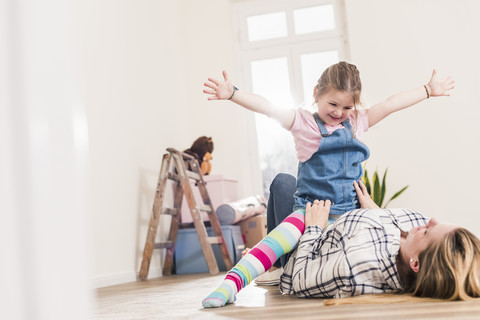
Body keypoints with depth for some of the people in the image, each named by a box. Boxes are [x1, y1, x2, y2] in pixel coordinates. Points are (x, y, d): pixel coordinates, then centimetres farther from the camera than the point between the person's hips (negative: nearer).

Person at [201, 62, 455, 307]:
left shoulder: (357, 121, 17)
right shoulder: (303, 121, 4)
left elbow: (391, 104, 22)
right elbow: (266, 108, -7)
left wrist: (429, 90, 30)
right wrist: (232, 94, -20)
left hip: (349, 212, 5)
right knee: (283, 236, -31)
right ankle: (232, 282, -37)